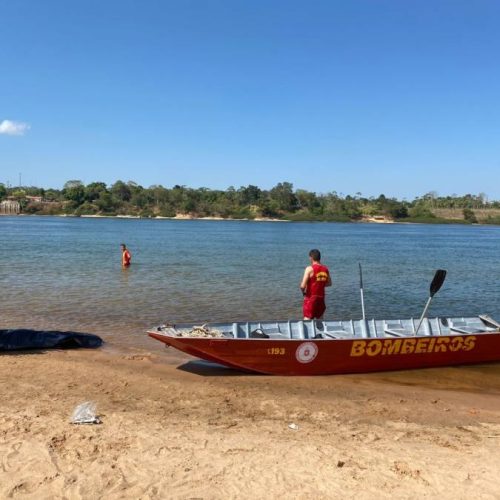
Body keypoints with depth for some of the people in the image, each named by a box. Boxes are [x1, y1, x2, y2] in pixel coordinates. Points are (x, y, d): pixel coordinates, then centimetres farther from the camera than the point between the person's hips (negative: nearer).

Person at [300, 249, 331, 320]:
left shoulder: (310, 269, -14)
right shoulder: (325, 269, 3)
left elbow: (303, 286, -18)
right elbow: (329, 283, 16)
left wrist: (303, 292, 1)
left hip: (311, 297, -5)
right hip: (321, 297, 5)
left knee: (307, 318, -5)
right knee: (320, 318, 19)